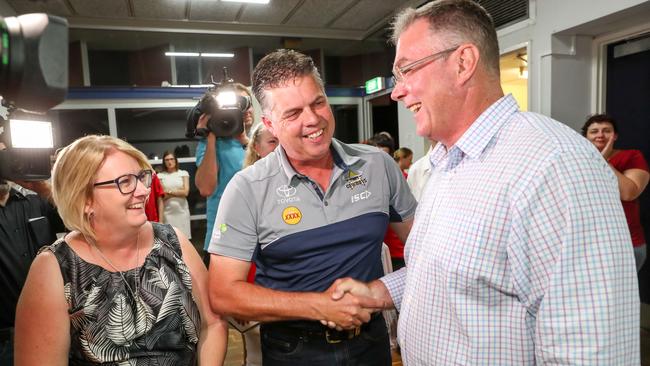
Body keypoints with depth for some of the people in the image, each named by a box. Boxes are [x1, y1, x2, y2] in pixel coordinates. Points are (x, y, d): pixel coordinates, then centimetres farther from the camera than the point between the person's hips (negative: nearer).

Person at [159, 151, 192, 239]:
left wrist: (169, 192, -7)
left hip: (182, 210, 1)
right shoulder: (160, 175, 5)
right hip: (167, 211, -1)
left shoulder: (183, 173, 8)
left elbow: (185, 192, -3)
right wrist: (178, 193, -8)